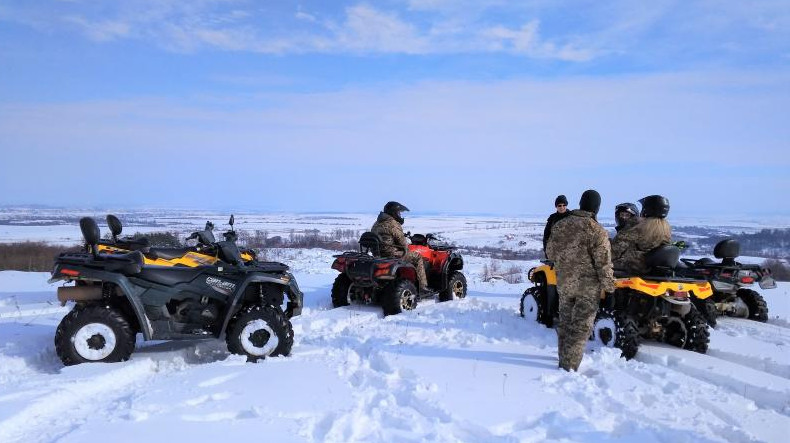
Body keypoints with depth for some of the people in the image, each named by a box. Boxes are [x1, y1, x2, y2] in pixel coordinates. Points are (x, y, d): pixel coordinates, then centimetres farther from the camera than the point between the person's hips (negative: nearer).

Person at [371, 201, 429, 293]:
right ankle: (422, 286, 1)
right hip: (392, 255, -9)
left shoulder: (376, 224, 13)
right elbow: (401, 241, -13)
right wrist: (406, 249, 7)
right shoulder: (393, 224, -14)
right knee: (417, 257, 5)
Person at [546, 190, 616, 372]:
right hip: (588, 285, -5)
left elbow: (550, 251, 10)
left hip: (564, 283, 5)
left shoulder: (560, 225, 2)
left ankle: (564, 359, 29)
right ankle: (570, 365, 5)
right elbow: (603, 262, -14)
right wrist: (609, 285, -4)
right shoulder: (597, 231, -15)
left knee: (565, 321, 18)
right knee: (581, 326, 3)